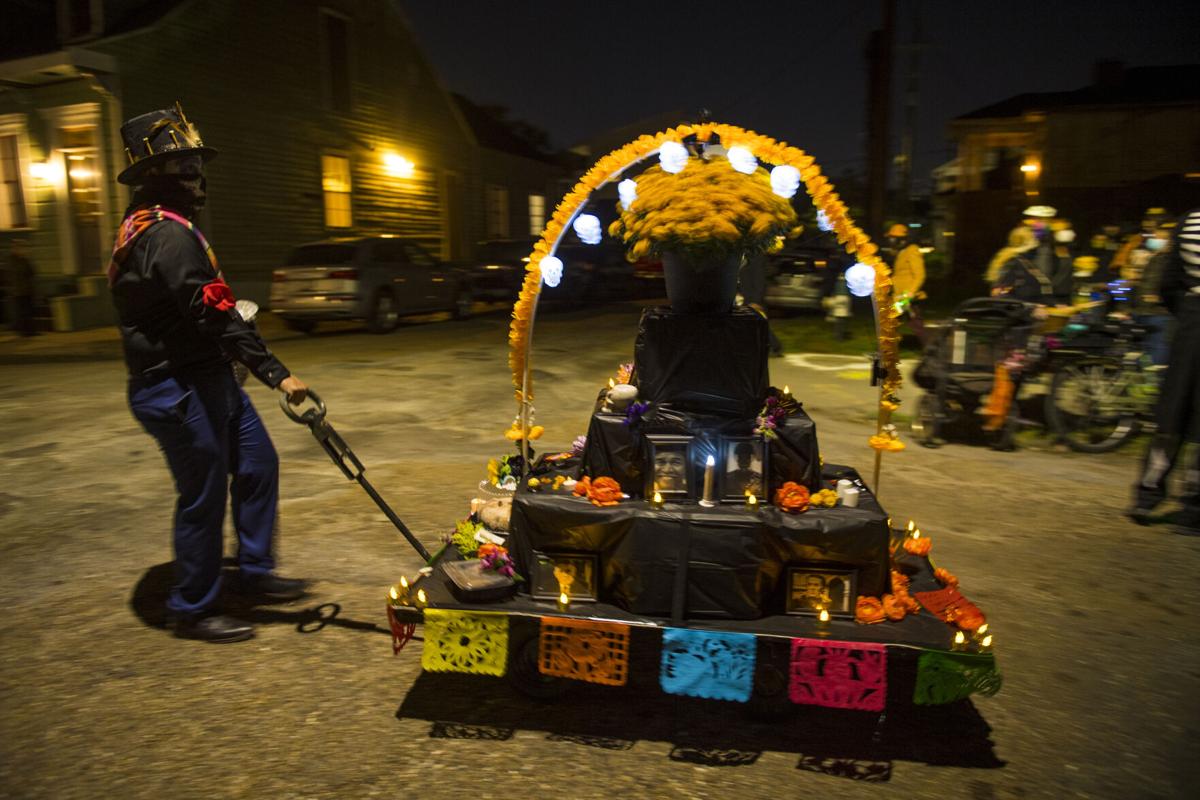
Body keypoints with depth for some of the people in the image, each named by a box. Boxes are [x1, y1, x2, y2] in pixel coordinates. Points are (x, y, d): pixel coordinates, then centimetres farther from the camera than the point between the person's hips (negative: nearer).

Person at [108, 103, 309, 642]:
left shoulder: (146, 227, 15)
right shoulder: (170, 233, -19)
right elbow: (213, 316, -25)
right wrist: (277, 374, -25)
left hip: (207, 380, 11)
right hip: (179, 390, -11)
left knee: (257, 464, 16)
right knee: (203, 497, 0)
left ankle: (255, 572, 29)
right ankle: (193, 610, 17)